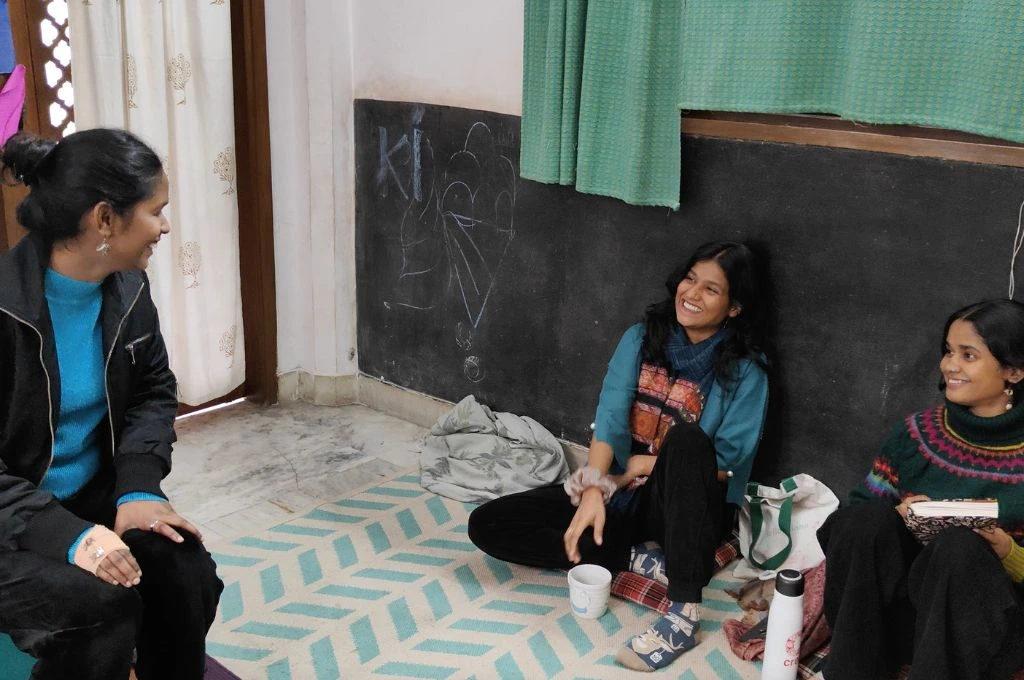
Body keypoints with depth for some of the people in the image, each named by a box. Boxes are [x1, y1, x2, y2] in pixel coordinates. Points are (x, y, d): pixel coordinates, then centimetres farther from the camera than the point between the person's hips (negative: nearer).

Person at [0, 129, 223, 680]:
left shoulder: (128, 288, -4)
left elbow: (154, 391, 7)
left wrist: (137, 487, -9)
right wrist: (63, 534, -32)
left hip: (92, 495, 6)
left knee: (188, 574, -18)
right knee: (102, 605, -28)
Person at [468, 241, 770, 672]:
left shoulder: (745, 372, -8)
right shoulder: (640, 339, 1)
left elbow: (728, 464, -13)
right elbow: (609, 420, -10)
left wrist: (644, 466, -12)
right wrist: (594, 491, -26)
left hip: (685, 507, -4)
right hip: (621, 494, 4)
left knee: (686, 436, -38)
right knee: (487, 524, -11)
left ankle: (684, 613, -35)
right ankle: (641, 560, -14)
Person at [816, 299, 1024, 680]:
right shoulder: (918, 434, 5)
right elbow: (859, 510, 7)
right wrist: (894, 519, -14)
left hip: (991, 623, -3)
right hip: (898, 609, 3)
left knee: (961, 545, -33)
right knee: (871, 517, -26)